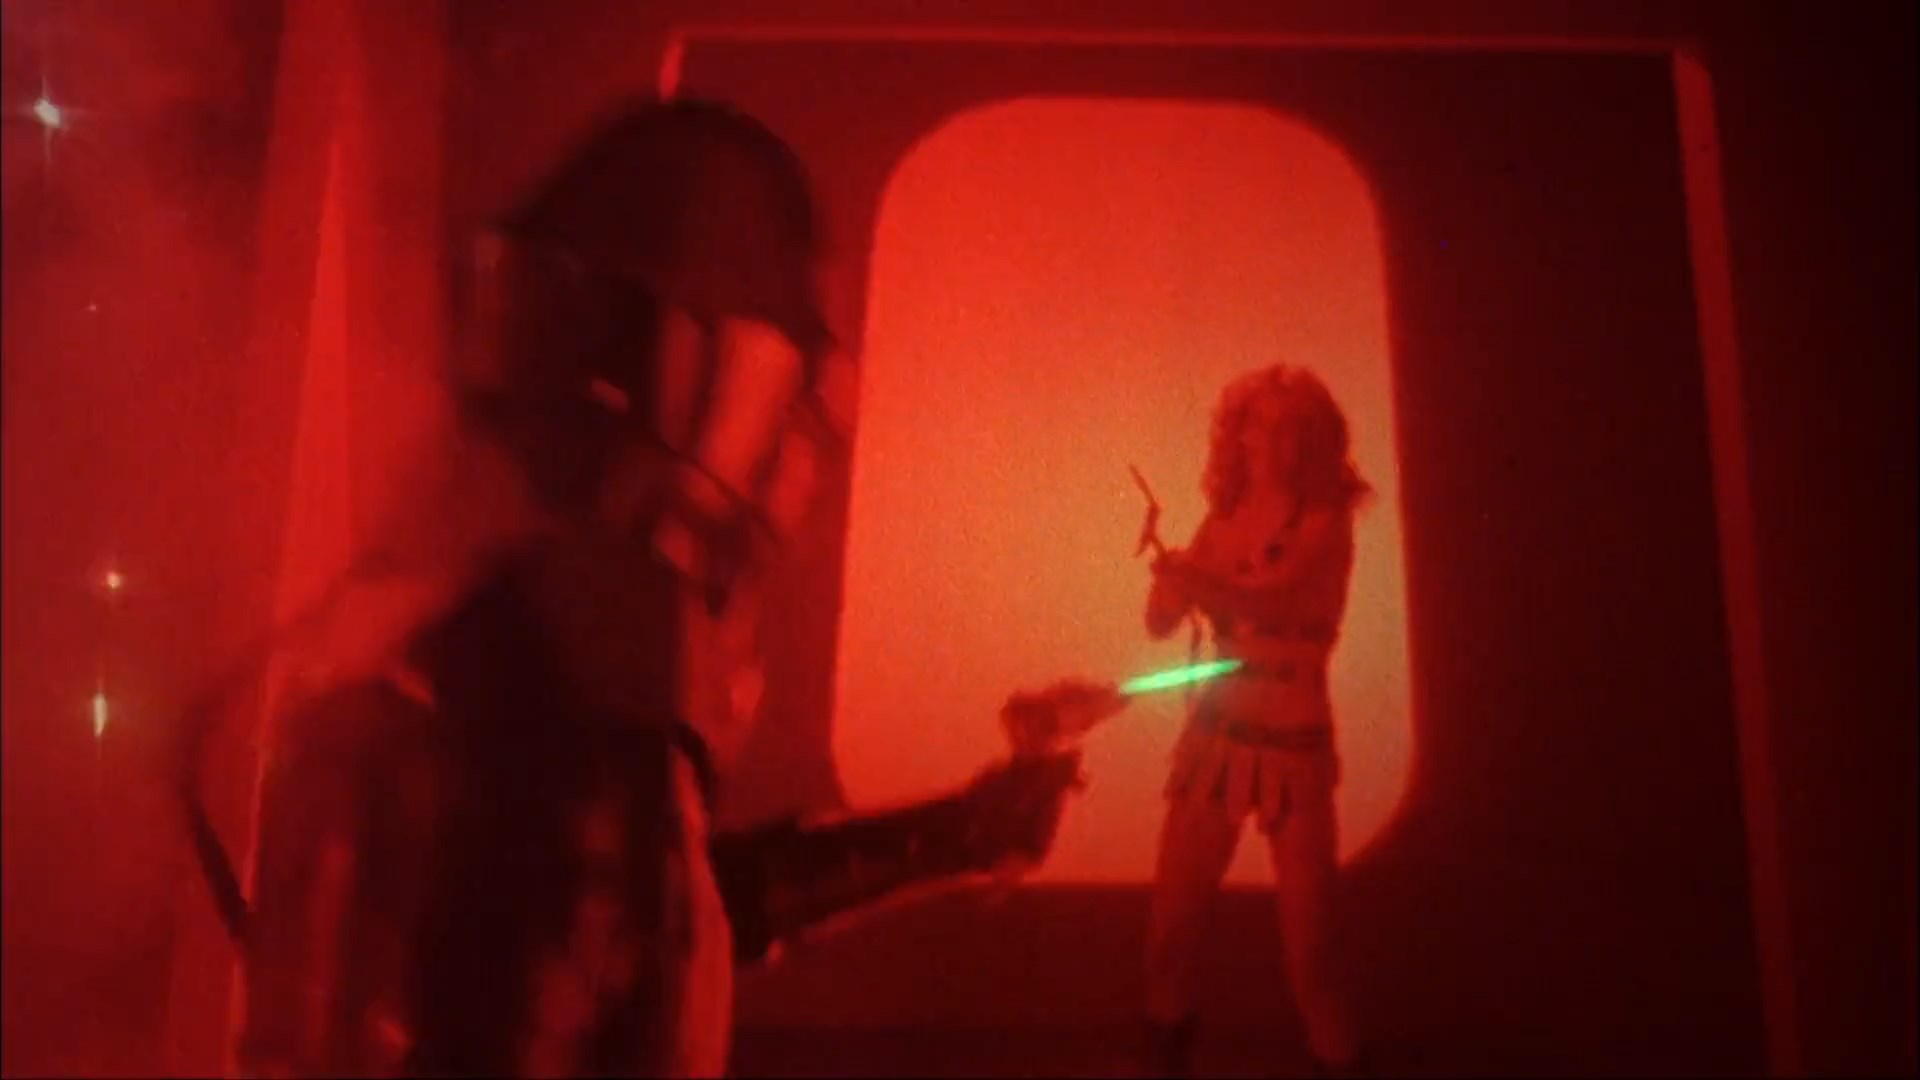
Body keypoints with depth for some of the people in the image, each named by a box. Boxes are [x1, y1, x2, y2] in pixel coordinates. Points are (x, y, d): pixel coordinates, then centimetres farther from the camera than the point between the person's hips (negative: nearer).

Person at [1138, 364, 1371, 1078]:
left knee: (1309, 939, -3)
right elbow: (1160, 623, 3)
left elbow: (1271, 598, -26)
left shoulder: (1324, 523, -7)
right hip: (1215, 740, 4)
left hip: (1293, 748, -4)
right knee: (1173, 918, 4)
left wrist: (1199, 582, -46)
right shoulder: (1223, 519, 7)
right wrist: (1172, 577, -19)